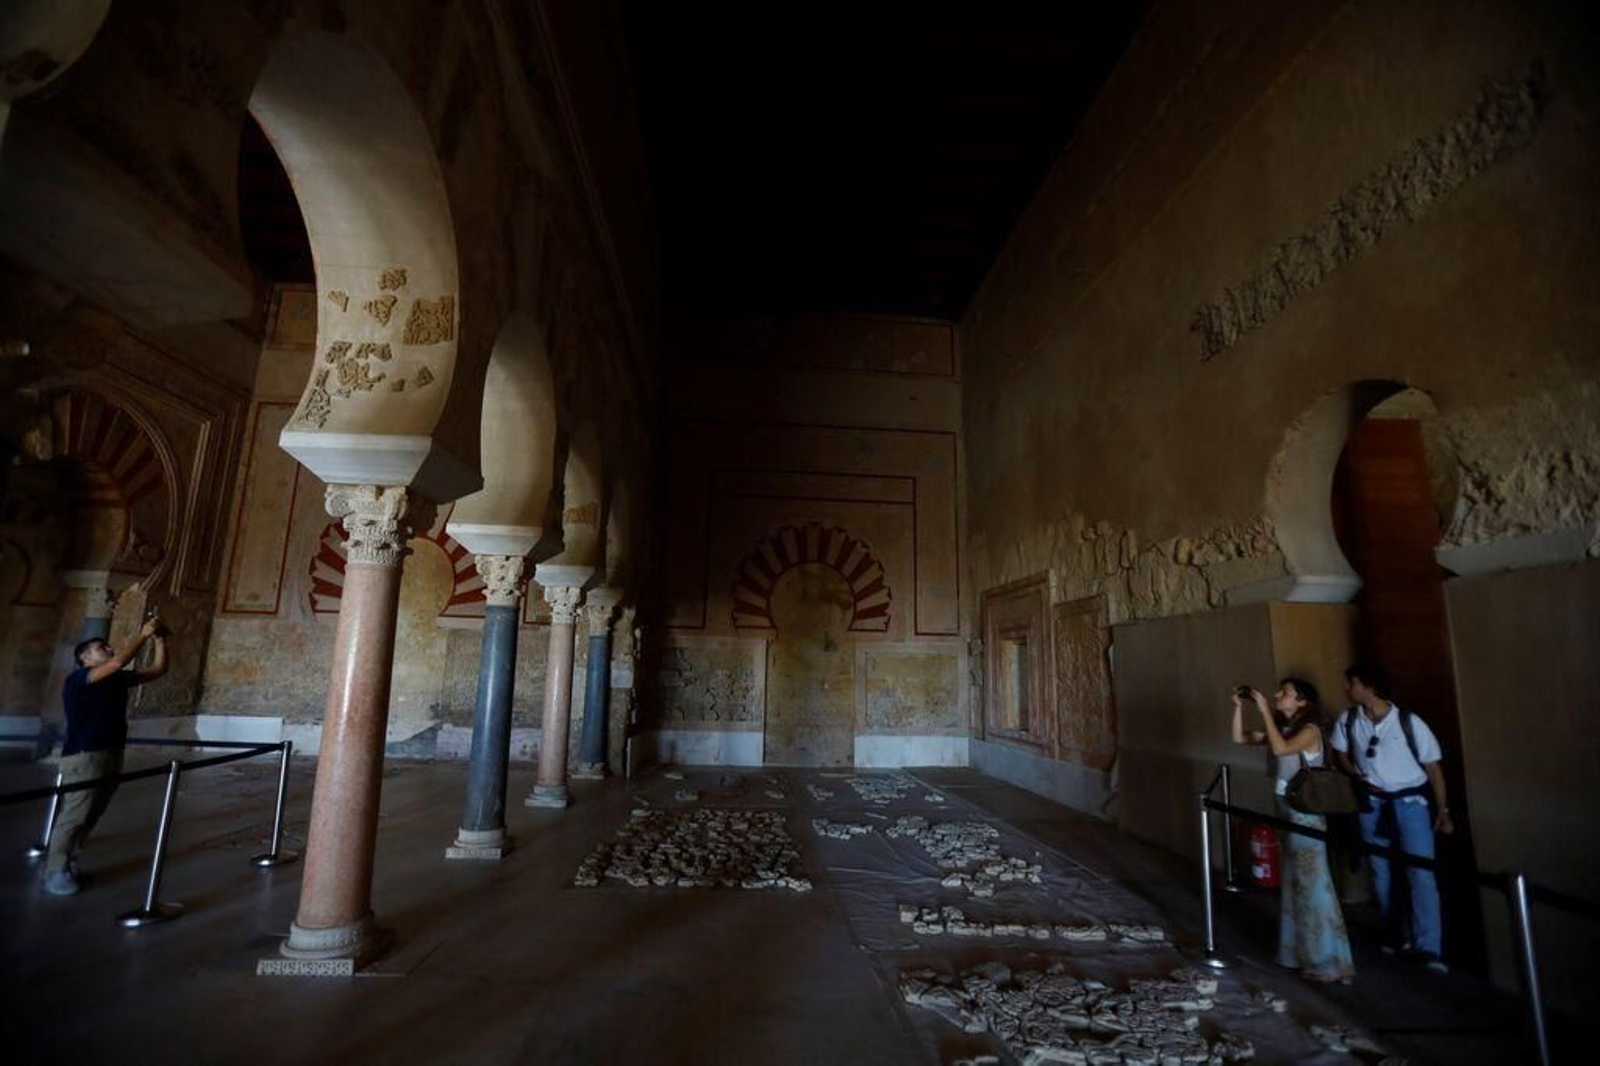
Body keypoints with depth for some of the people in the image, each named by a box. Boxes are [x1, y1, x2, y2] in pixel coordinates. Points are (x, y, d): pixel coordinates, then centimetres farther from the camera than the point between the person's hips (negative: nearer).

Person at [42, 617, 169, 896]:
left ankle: (68, 865, 22)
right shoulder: (77, 679, -8)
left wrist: (160, 639, 0)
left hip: (112, 755, 7)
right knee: (73, 815, -6)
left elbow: (158, 669, 12)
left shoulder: (119, 679, 12)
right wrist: (143, 635, -18)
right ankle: (55, 872, 3)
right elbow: (118, 662, -25)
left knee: (91, 816, 11)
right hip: (84, 756, -7)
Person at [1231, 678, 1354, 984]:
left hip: (1306, 816, -8)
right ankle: (1304, 953, 27)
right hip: (1287, 814, 8)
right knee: (1296, 884, 15)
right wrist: (1239, 707, 0)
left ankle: (1329, 961, 8)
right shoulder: (1281, 729, 9)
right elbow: (1239, 738, 9)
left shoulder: (1309, 730, -14)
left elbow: (1280, 749, -31)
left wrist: (1264, 711, -27)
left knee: (1314, 885, -2)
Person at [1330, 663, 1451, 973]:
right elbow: (1340, 754, 13)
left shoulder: (1409, 722, -15)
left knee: (1421, 872, -9)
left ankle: (1428, 948, -6)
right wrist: (1358, 779, -4)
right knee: (1381, 872, 12)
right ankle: (1395, 935, 28)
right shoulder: (1348, 720, -5)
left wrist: (1443, 811, -7)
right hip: (1372, 803, 4)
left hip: (1410, 800, -4)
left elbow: (1433, 767, -7)